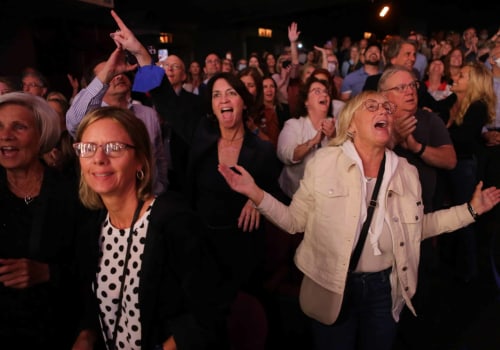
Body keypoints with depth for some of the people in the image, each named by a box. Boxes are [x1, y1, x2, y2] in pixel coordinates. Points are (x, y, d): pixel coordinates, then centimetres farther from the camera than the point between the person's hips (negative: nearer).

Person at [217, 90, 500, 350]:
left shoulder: (406, 172, 0)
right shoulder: (324, 161, -11)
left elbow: (418, 227, 9)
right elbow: (296, 221, -8)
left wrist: (471, 209, 5)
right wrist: (256, 193, -21)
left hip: (385, 287, 3)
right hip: (332, 287, -3)